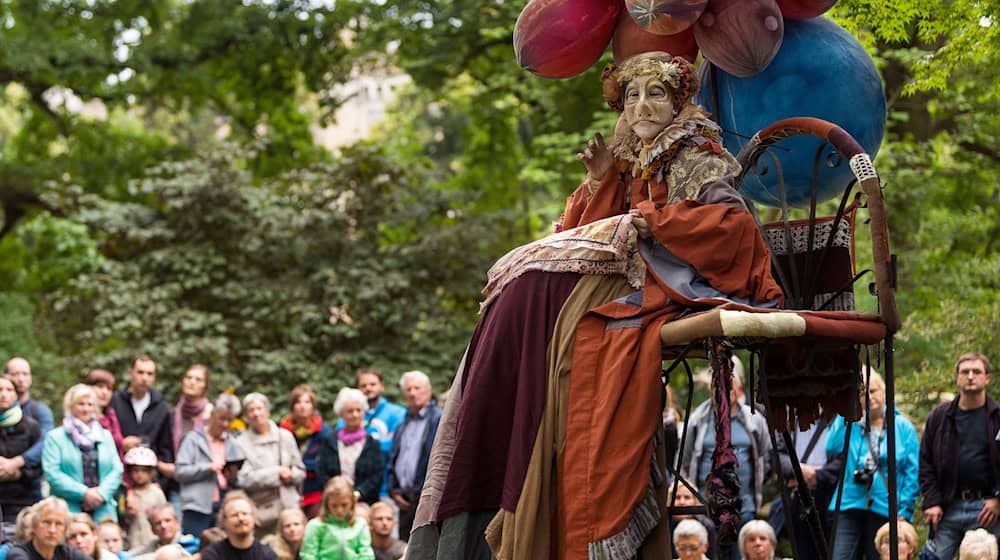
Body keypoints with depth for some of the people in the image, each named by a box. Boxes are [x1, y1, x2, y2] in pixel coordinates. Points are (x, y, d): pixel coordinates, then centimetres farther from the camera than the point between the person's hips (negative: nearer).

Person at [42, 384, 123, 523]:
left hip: (102, 512, 3)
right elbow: (52, 473, -5)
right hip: (68, 511, -3)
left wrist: (102, 493, -8)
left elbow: (117, 470, 11)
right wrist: (84, 493, -11)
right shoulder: (55, 437, 6)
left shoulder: (105, 436, 19)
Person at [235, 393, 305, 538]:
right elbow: (245, 479, -10)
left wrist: (290, 475, -9)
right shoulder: (241, 443, 0)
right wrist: (277, 472, -10)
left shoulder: (285, 436, 11)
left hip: (290, 508, 3)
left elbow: (300, 471, 14)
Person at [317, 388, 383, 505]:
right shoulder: (329, 442, 13)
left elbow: (378, 475, 1)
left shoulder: (372, 443, 7)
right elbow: (321, 473, 7)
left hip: (365, 503, -1)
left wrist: (358, 493, -11)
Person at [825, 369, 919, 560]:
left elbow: (912, 473, 2)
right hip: (850, 506, 1)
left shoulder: (903, 427, 5)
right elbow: (832, 449, -9)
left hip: (884, 509, -1)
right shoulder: (850, 424, 10)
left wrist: (904, 511, -7)